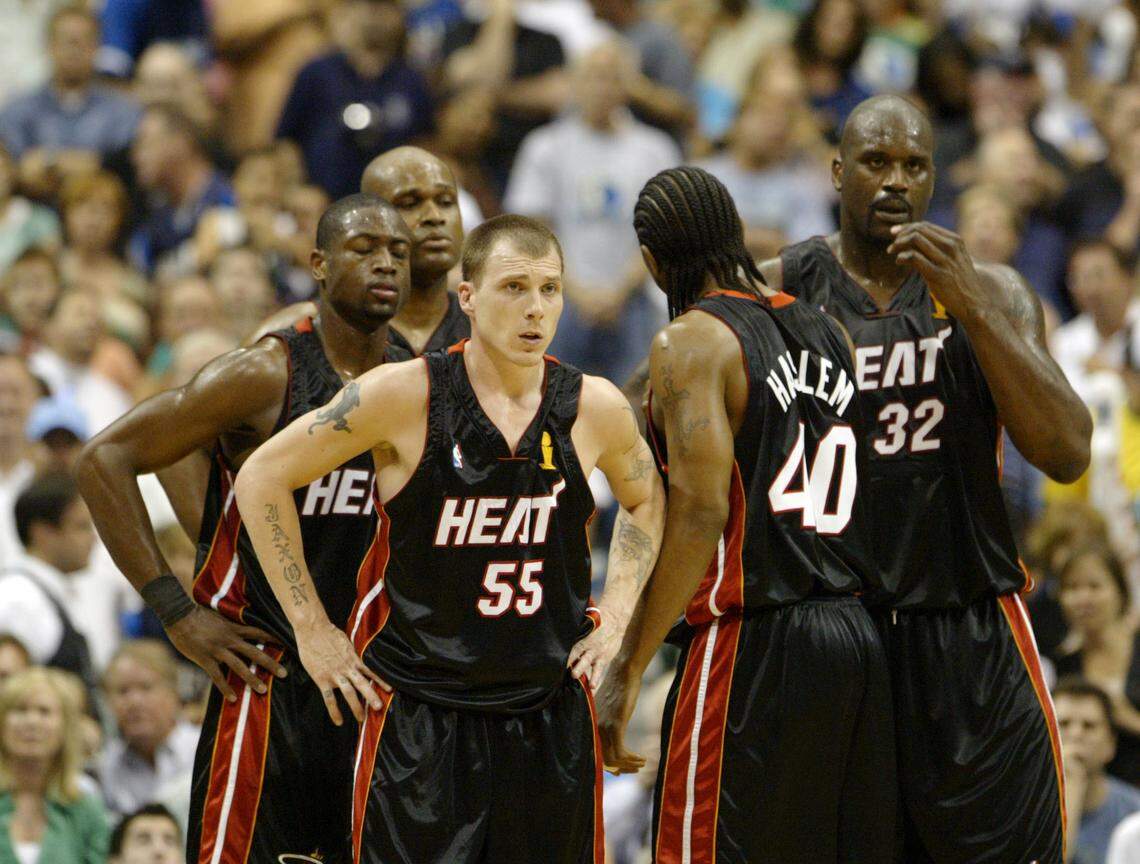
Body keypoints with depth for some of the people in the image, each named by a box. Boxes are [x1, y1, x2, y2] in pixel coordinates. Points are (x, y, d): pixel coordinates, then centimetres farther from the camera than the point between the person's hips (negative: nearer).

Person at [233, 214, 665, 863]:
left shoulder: (594, 408, 0)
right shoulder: (406, 395, -11)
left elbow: (646, 498, 22)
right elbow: (262, 479, -3)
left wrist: (616, 612, 9)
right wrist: (311, 628, -3)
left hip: (551, 707, 3)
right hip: (417, 709, -3)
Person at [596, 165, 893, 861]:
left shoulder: (690, 341, -8)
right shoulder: (826, 330, 14)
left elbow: (701, 510, -17)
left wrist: (629, 672, -16)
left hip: (753, 643, -7)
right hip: (860, 635, 7)